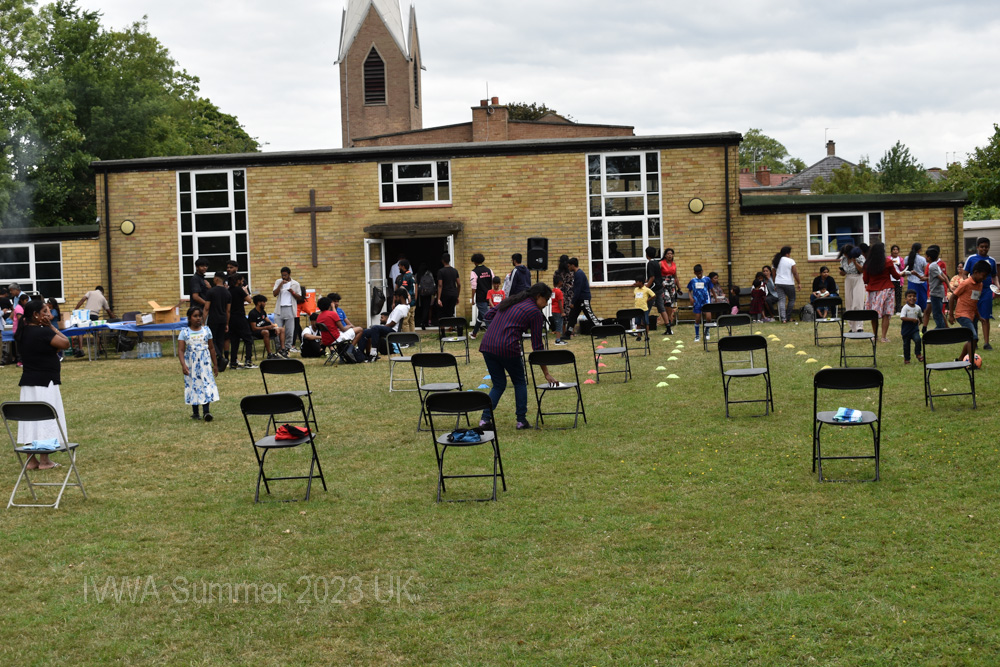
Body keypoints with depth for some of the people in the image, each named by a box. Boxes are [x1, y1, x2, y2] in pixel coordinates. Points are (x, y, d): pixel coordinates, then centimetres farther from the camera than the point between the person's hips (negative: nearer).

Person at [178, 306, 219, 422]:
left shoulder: (206, 330, 4)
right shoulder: (185, 332, -3)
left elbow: (211, 348, 11)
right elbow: (180, 350, -7)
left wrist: (215, 364, 13)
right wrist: (183, 365, -20)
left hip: (204, 363, 1)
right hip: (191, 364, -1)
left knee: (206, 384, -8)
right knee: (193, 385, 5)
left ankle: (206, 411, -12)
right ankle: (195, 412, 15)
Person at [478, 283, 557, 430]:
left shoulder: (510, 300, 19)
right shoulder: (535, 312, 1)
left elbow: (489, 315, 17)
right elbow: (537, 345, 1)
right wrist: (546, 373, 6)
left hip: (487, 345, 6)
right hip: (507, 348, -6)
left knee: (499, 384, 18)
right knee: (520, 382, 17)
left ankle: (485, 419, 5)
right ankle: (521, 420, 14)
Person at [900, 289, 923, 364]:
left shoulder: (918, 308, 3)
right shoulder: (905, 308, -12)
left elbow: (920, 316, 21)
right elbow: (902, 317, -24)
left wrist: (919, 321, 3)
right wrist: (912, 319, -27)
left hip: (915, 328, 2)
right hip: (906, 329, -2)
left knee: (917, 339, -22)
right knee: (906, 344, 8)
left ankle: (918, 354, -3)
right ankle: (906, 359, 24)